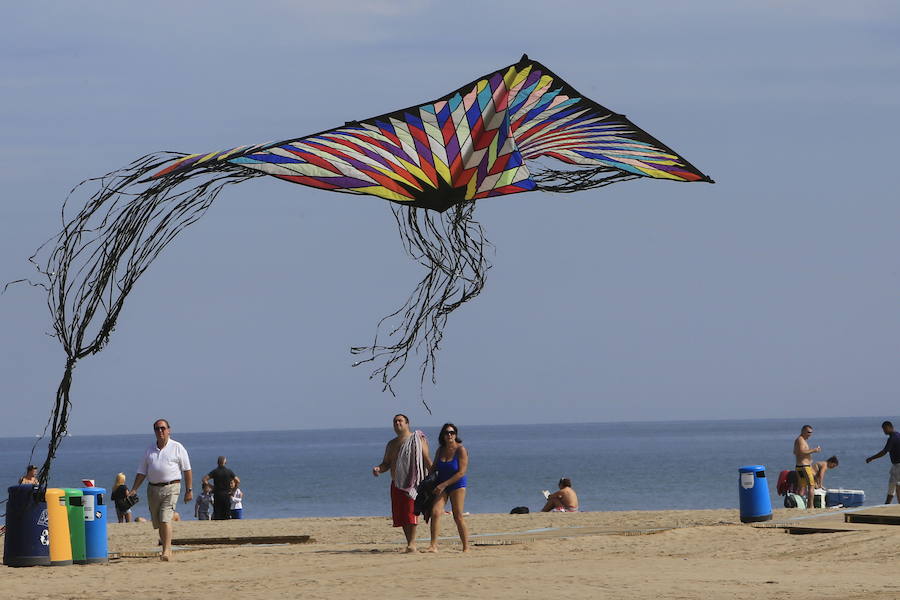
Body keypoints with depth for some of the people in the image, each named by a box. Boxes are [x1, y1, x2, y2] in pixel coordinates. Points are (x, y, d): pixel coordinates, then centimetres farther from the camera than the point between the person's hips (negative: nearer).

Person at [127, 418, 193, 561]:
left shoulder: (177, 448, 3)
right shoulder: (150, 450, 15)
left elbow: (187, 470, 3)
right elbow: (142, 472, 17)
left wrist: (189, 490, -2)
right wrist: (134, 489, 5)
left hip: (170, 487, -5)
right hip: (153, 489, 5)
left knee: (165, 520, -18)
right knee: (157, 523, 8)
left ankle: (166, 552, -21)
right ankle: (167, 548, 22)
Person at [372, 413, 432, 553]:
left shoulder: (417, 440, 1)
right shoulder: (391, 444, 19)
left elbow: (427, 461, -3)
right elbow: (386, 464, 21)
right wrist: (378, 469, -2)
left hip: (412, 482, -6)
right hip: (396, 483, 6)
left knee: (410, 511, -15)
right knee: (400, 514, 4)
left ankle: (412, 544, -16)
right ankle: (410, 543, 10)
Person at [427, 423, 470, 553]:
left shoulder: (461, 450, -10)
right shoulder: (440, 450, 8)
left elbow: (461, 472, -16)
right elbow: (434, 467, 20)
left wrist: (444, 484, -18)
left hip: (456, 485, -5)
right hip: (441, 486, 5)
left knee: (458, 517, -4)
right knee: (435, 512, -13)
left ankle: (466, 547, 6)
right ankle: (433, 546, -15)